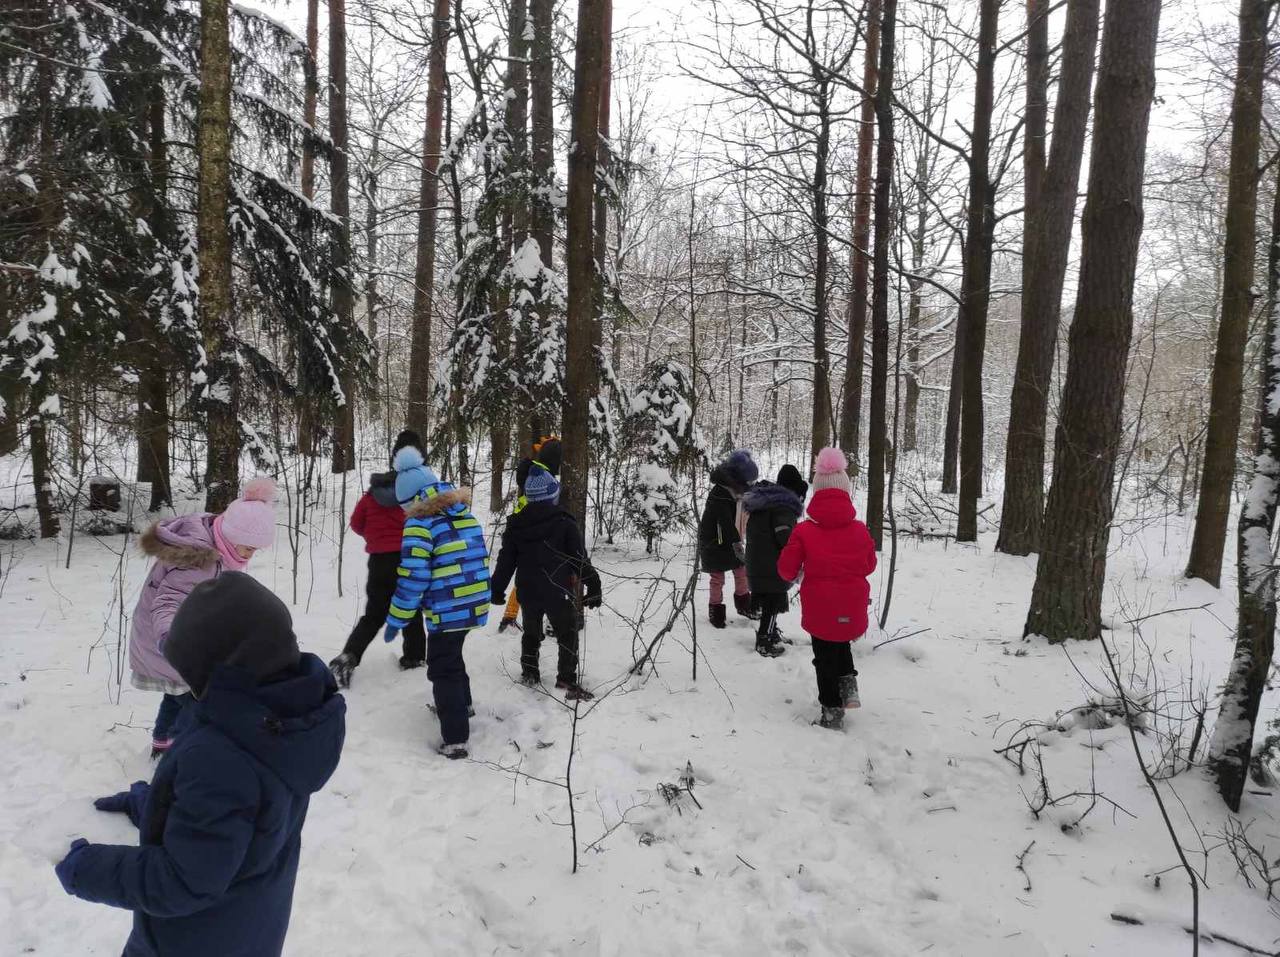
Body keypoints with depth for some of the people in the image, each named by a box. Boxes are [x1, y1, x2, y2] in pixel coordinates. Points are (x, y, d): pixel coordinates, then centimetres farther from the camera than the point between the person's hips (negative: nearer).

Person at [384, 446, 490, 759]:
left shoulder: (420, 524, -14)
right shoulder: (466, 516, 9)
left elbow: (412, 578, -17)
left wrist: (396, 619, -8)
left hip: (447, 611, -8)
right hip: (474, 606, 8)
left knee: (442, 670, 4)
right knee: (452, 656, 30)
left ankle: (455, 739, 4)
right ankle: (462, 704, 49)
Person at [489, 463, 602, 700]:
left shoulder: (515, 525, 2)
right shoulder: (564, 523, -10)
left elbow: (506, 560, 6)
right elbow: (580, 559, -10)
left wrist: (497, 589, 15)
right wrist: (593, 586, -2)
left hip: (527, 591, 5)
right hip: (558, 592, -4)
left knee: (531, 633, 23)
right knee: (568, 636, 4)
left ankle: (529, 674, 32)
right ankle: (568, 682, -1)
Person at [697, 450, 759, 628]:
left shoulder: (734, 491, 1)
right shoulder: (719, 495, -28)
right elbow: (725, 521, -37)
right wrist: (737, 543, -42)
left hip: (731, 541, 8)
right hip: (714, 544, -8)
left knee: (741, 571, 14)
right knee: (718, 578, 2)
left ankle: (743, 604, 31)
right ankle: (715, 611, 18)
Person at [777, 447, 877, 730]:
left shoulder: (803, 531, -13)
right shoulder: (860, 530, -5)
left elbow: (787, 570, -7)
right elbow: (869, 566, 9)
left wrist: (798, 574, 16)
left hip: (820, 610, -2)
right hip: (853, 609, 3)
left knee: (825, 657, 14)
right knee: (841, 644, 30)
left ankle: (832, 710, 19)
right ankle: (848, 681, 12)